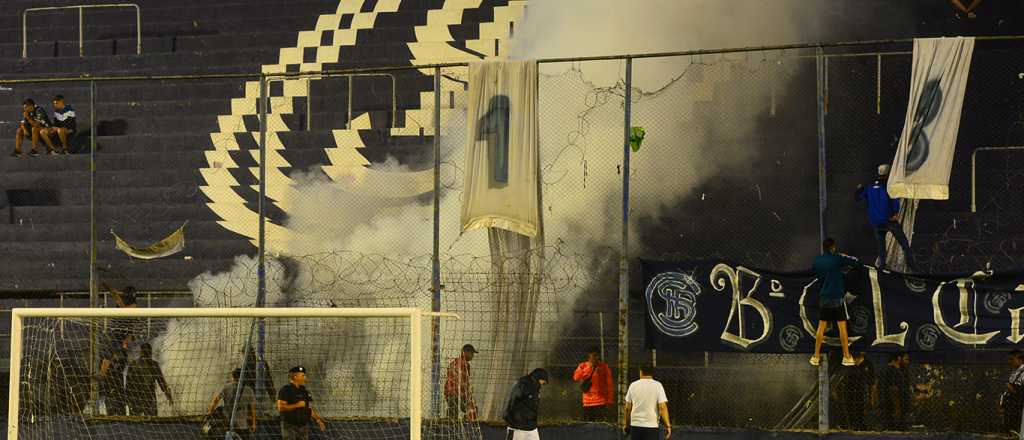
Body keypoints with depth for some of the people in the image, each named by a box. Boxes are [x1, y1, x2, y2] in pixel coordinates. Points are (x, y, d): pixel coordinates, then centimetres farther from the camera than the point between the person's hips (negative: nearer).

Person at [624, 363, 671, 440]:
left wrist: (626, 424, 21)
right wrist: (668, 425, -8)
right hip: (651, 426, -3)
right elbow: (662, 407, -11)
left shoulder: (633, 385, 5)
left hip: (635, 425, 3)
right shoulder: (657, 385, -4)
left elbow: (627, 408, 9)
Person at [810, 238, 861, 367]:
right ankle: (846, 357, 3)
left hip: (824, 297, 4)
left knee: (821, 326, 10)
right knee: (842, 326, 1)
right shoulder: (837, 259, -11)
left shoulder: (817, 260, 4)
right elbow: (855, 263, -7)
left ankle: (816, 356, 11)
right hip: (837, 297, -4)